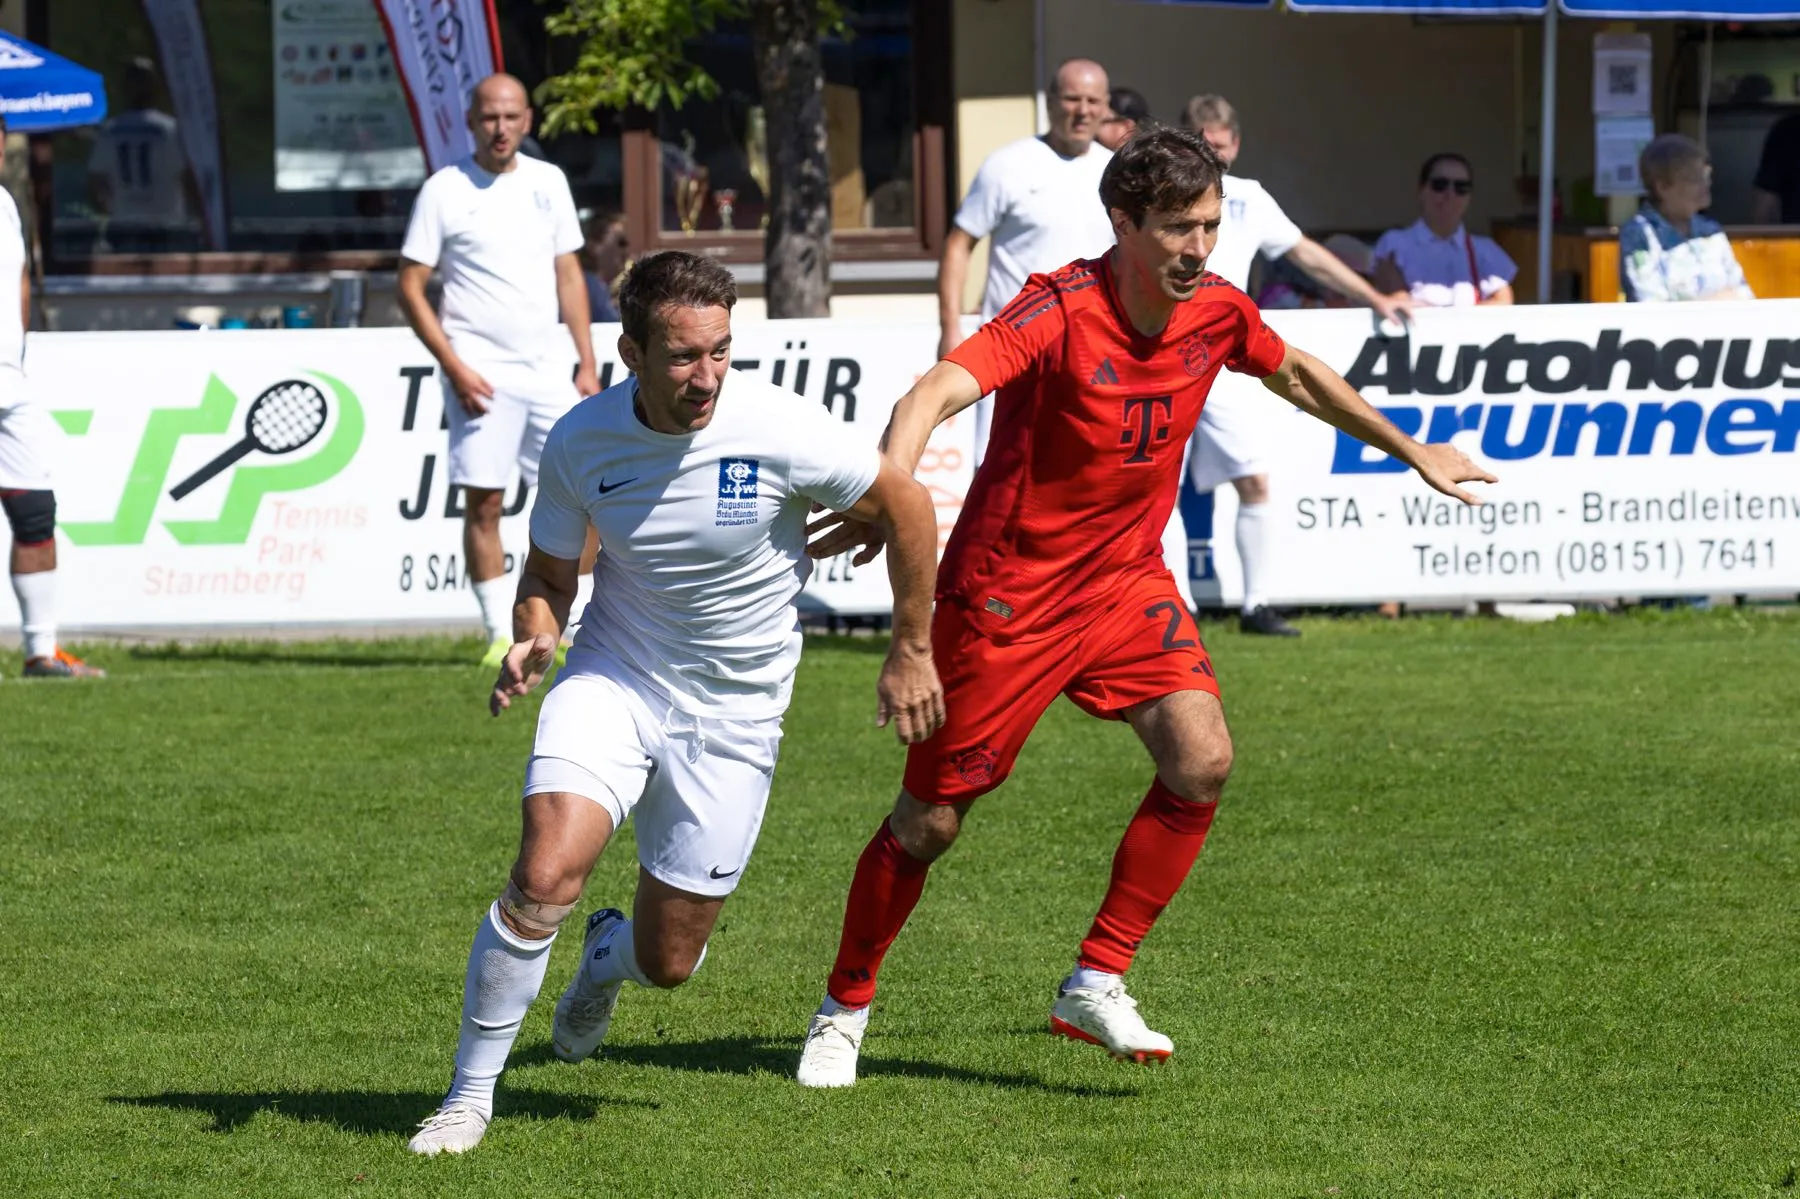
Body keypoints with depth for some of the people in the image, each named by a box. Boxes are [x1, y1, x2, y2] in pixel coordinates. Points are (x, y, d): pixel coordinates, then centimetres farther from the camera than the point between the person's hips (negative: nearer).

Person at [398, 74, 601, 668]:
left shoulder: (547, 182, 10)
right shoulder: (445, 190, -3)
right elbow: (410, 286, -3)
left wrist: (587, 363, 9)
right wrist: (454, 367, -11)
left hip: (545, 370, 4)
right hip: (479, 374, -4)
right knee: (484, 505, -4)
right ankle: (501, 635, 3)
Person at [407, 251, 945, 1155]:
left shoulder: (779, 431, -21)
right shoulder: (580, 442, -13)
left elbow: (905, 505, -5)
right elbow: (550, 570, 4)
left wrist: (911, 651, 2)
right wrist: (534, 637, -18)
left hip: (734, 712, 0)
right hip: (614, 680, 0)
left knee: (668, 961, 6)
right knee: (544, 878, -25)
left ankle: (607, 959, 47)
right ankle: (470, 1093, -6)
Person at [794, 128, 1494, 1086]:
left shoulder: (1217, 313, -5)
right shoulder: (1061, 312, -24)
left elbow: (1296, 374, 18)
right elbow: (936, 394, -39)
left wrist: (1410, 450, 27)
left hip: (1127, 578, 5)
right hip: (1006, 592, -5)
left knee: (1201, 760, -17)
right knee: (932, 818, 2)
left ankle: (1096, 986, -6)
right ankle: (844, 1008, 24)